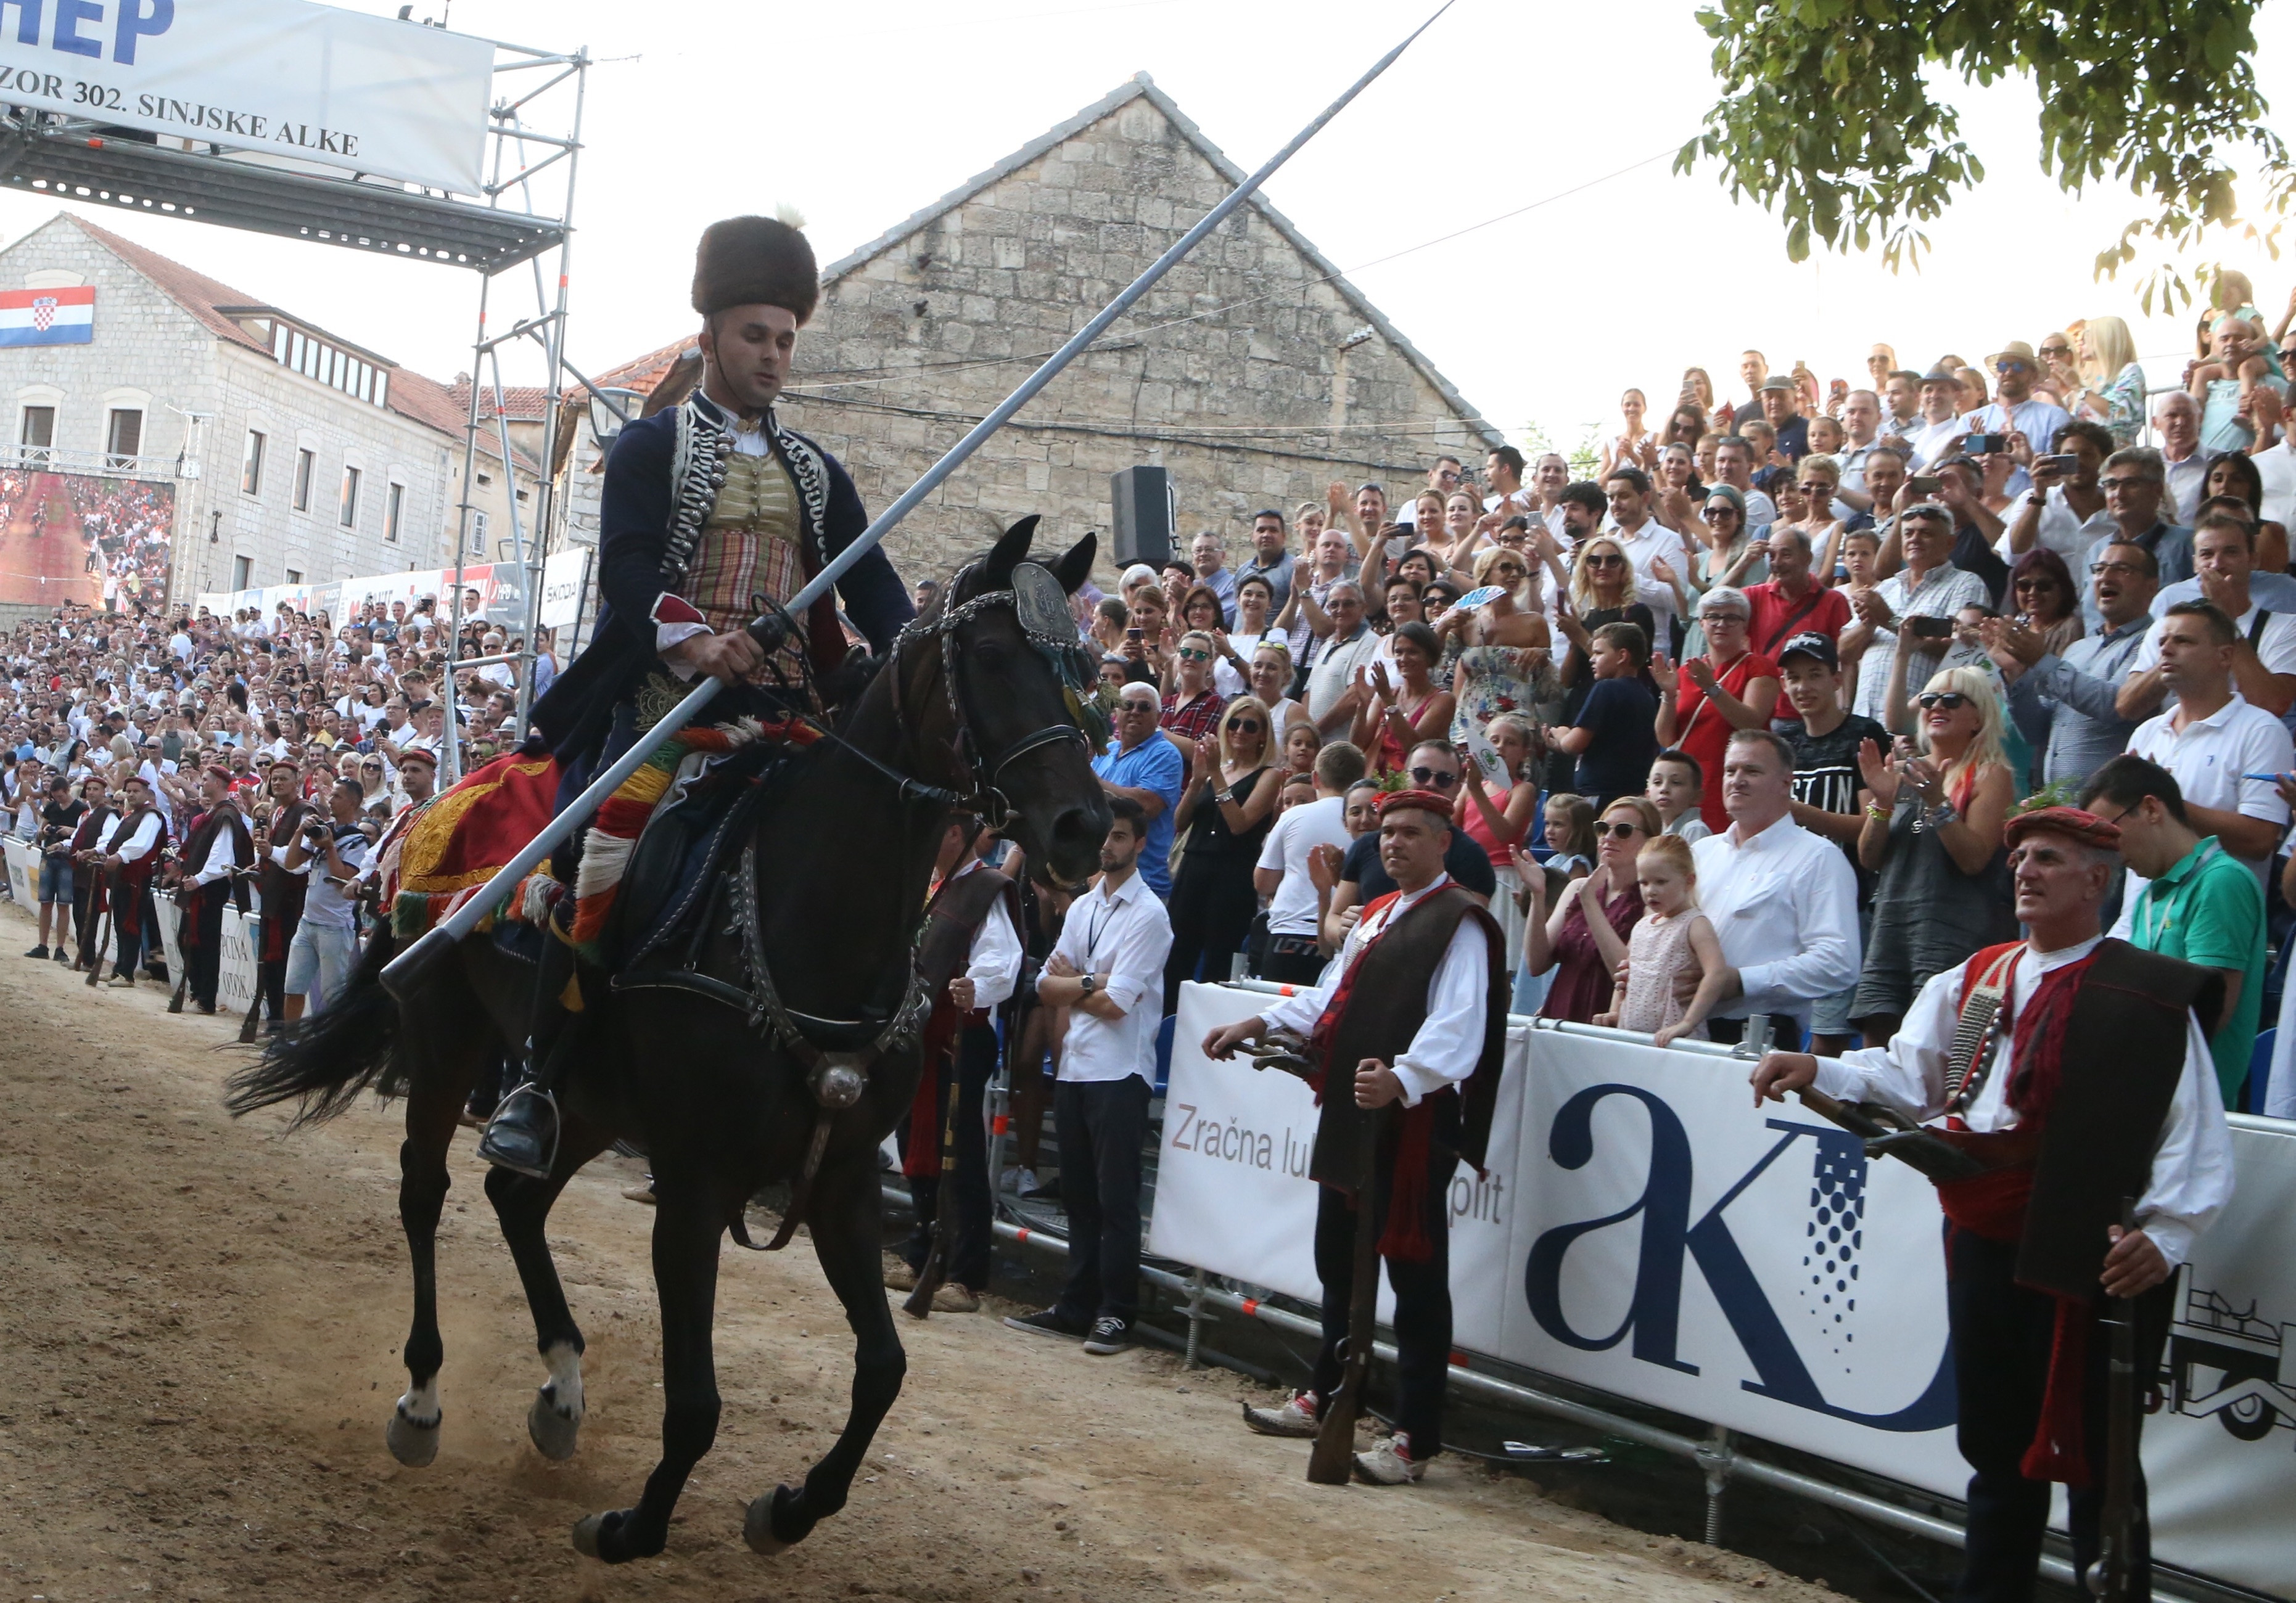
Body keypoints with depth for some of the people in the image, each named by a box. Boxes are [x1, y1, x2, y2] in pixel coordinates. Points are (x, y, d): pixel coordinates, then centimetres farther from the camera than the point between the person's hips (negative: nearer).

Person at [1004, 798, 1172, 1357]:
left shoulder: (1148, 914, -8)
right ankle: (1076, 1305, 18)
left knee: (1116, 1199, -2)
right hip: (1073, 1067, 7)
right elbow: (1046, 988, 8)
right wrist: (1090, 983, -8)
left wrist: (1071, 984, -1)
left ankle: (1116, 1313, 3)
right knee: (1078, 1194, 12)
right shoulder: (1082, 907, 14)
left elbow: (1115, 1004, -14)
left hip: (1118, 1073, -7)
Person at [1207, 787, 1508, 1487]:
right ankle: (1323, 1396, 37)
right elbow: (1331, 996, 26)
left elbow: (1457, 1025, -24)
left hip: (1414, 1120, -10)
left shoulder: (1460, 923, -12)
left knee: (1414, 1275, -4)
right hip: (1350, 1113, 10)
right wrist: (1260, 1025, 16)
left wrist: (1401, 1079, -38)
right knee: (1338, 1261, 21)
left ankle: (1415, 1440, 3)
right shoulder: (1375, 915, 19)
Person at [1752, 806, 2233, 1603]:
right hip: (1983, 1245, 6)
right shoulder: (1974, 982, 12)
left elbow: (2195, 1138, -11)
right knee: (1996, 1444, 18)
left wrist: (2164, 1236, -22)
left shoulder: (2150, 998, -7)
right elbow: (1908, 1075, 4)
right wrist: (1817, 1072, -12)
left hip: (2090, 1260, -6)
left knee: (2093, 1456, 4)